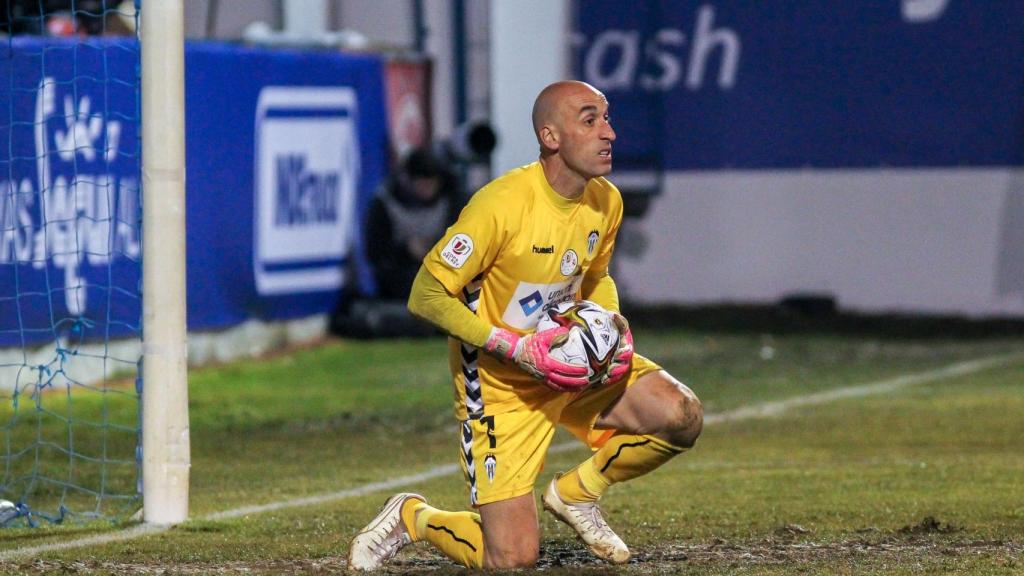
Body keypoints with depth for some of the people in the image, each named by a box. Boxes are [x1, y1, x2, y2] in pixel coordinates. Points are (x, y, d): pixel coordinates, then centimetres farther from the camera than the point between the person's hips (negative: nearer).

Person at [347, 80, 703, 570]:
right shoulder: (502, 204, -24)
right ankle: (412, 518, 20)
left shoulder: (605, 201, -3)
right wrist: (518, 348, -27)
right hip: (499, 381, -6)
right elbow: (427, 296, -21)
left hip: (573, 363, 6)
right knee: (513, 560, -12)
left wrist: (614, 325, -4)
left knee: (682, 418, -18)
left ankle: (576, 494, 8)